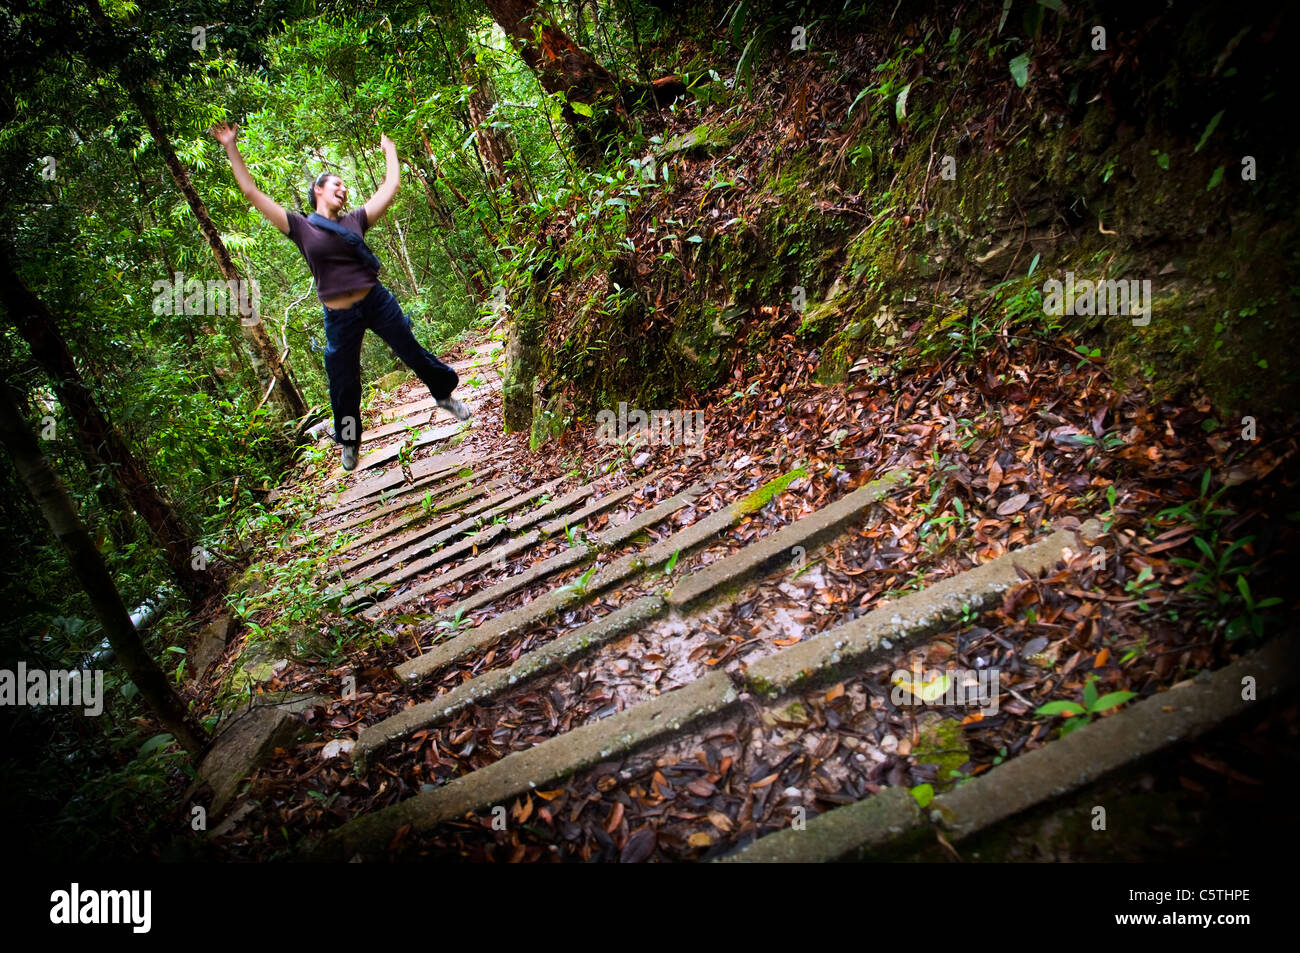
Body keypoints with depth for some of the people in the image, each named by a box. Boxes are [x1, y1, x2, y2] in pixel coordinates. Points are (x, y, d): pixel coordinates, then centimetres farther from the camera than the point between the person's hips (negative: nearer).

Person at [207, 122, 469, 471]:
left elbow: (391, 184, 10)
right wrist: (231, 148, 2)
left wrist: (389, 148, 19)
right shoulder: (301, 227, 2)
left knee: (413, 353, 10)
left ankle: (445, 395, 36)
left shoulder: (354, 220, 6)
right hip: (339, 318, 0)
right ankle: (349, 443, 31)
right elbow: (251, 192, 3)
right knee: (344, 387, 10)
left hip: (377, 302, 1)